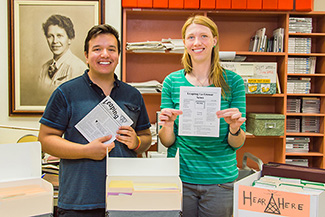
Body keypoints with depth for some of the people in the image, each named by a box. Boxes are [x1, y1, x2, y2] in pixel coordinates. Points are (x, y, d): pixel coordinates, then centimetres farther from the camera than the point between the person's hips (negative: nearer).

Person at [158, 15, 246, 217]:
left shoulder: (233, 81, -4)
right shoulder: (172, 81, -1)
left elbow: (236, 144, -2)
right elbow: (167, 142, 1)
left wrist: (235, 128, -22)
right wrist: (167, 126, -19)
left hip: (220, 180, 0)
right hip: (180, 177, 1)